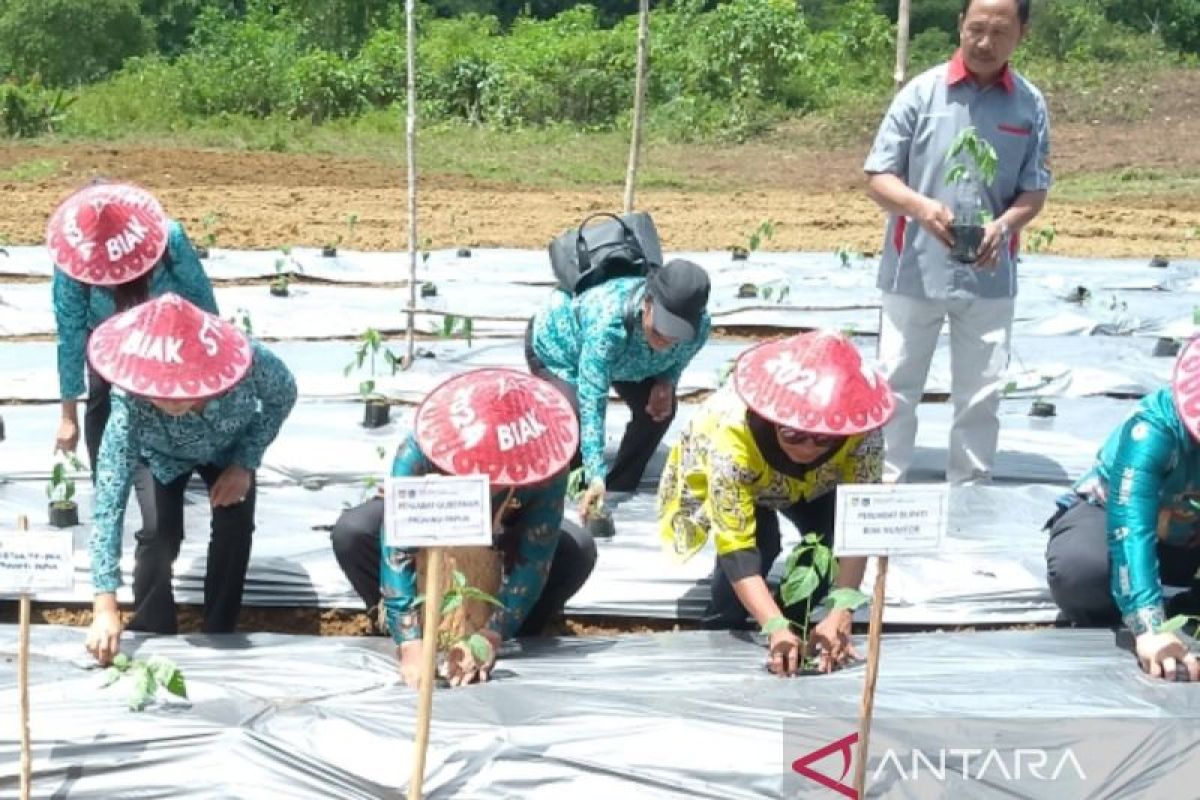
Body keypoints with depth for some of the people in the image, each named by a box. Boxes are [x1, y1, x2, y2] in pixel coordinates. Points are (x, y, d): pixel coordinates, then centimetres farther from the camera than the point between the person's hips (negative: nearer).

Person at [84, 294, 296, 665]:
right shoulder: (129, 401, -45)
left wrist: (245, 462, -24)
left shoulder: (248, 361, -44)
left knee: (234, 527, -14)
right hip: (162, 455, -1)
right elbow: (109, 497, -43)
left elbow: (283, 396, -18)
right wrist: (105, 606, -47)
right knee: (158, 534, -18)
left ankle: (218, 635, 7)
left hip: (229, 448, 1)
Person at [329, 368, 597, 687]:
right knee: (351, 532, -31)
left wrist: (492, 635, -45)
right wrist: (411, 643, -51)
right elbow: (397, 550, -44)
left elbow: (534, 559, -36)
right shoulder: (417, 454, -42)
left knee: (578, 549, -28)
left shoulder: (545, 465, -39)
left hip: (501, 540, 1)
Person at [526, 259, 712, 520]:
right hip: (555, 343, -5)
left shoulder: (699, 327, -32)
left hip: (623, 357, 5)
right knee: (577, 420, -24)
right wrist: (596, 478, -53)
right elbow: (592, 400, -48)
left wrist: (665, 382, -30)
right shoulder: (608, 321, -49)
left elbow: (679, 358, -6)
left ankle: (620, 490, 8)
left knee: (658, 411, -11)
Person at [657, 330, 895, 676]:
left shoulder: (862, 433, -39)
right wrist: (775, 628, -54)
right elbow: (736, 547, -44)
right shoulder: (732, 436, -45)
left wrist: (841, 615, -46)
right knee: (759, 541, -29)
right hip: (737, 478, -2)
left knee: (831, 540, -22)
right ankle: (720, 629, -4)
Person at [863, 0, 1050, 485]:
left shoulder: (1030, 105, -2)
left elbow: (1034, 191, 3)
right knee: (896, 388, 7)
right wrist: (922, 208, -25)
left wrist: (1002, 226, -19)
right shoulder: (922, 92, -7)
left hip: (989, 277, 2)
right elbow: (877, 177, -6)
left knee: (980, 396, 10)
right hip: (915, 271, -1)